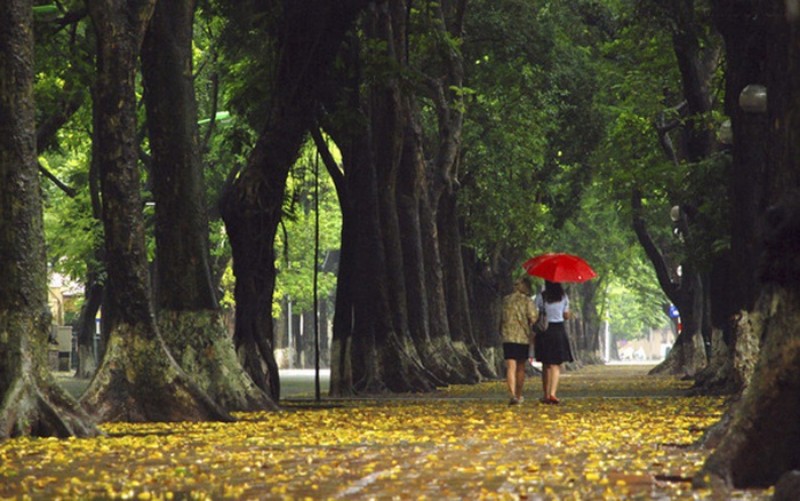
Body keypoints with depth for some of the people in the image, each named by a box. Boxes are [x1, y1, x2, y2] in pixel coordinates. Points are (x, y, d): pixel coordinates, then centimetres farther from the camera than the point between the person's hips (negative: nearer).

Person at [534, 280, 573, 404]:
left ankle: (546, 395, 12)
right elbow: (567, 316, 7)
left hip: (544, 330, 0)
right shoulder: (563, 297, 1)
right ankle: (552, 393, -17)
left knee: (546, 366, 11)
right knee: (556, 365, 0)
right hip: (559, 330, 0)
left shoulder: (541, 297, -3)